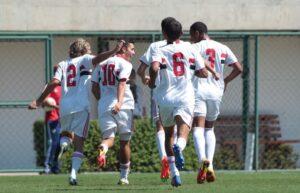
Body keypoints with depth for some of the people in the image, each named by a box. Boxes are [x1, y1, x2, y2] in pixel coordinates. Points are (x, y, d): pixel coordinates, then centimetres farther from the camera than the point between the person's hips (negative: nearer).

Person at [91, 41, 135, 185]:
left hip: (104, 106, 4)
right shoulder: (125, 64, -3)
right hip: (123, 106, -4)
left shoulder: (102, 63, 16)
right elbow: (122, 84, -19)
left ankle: (103, 148, -41)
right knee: (124, 141, 8)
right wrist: (119, 102, -30)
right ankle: (124, 176, 13)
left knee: (108, 137, -2)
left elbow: (94, 88, 17)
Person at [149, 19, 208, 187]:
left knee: (169, 134, 19)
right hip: (185, 96, -1)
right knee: (183, 131, -14)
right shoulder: (190, 49, 7)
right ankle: (179, 147, -51)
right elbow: (203, 73, 8)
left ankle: (175, 173, 16)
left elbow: (154, 68, -19)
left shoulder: (161, 51, 1)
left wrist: (152, 82, 0)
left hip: (165, 97, 1)